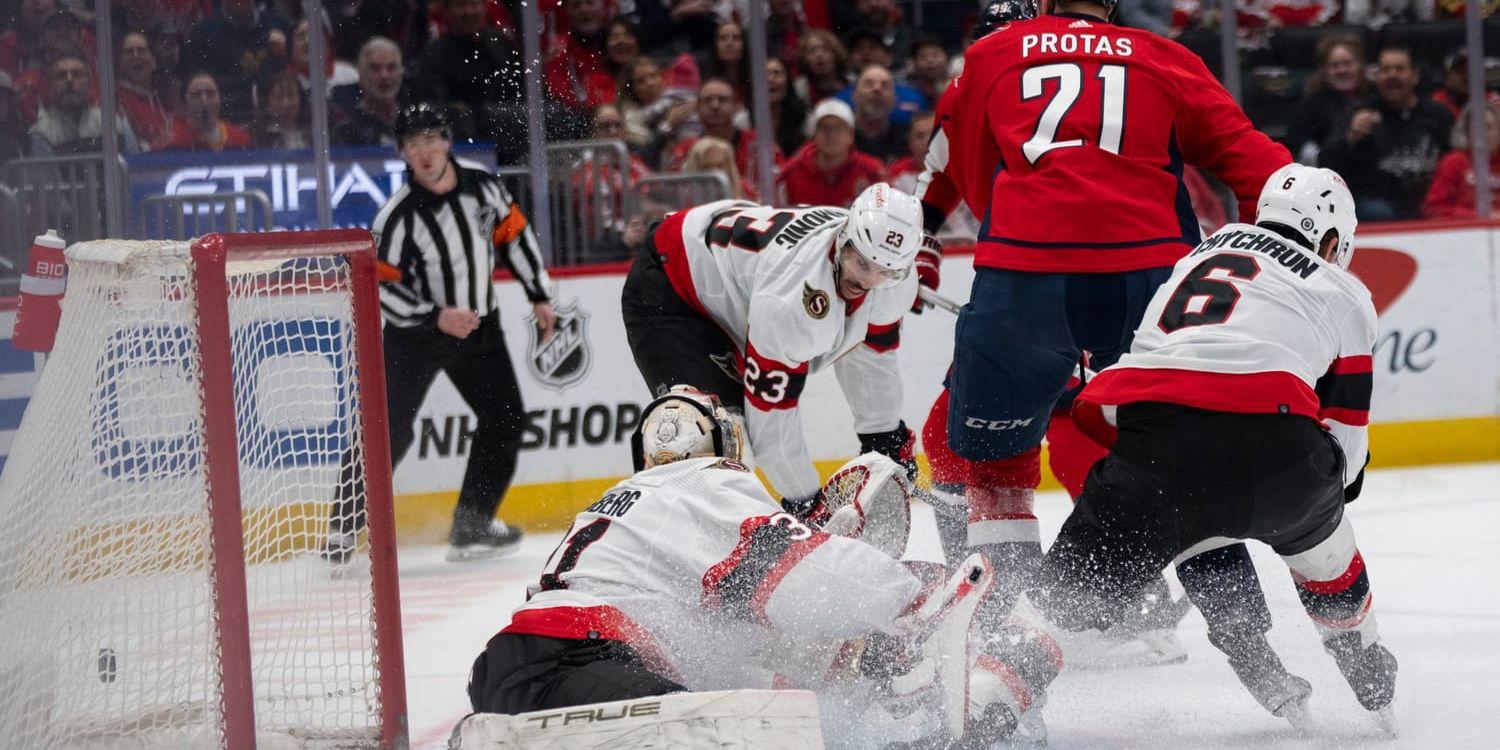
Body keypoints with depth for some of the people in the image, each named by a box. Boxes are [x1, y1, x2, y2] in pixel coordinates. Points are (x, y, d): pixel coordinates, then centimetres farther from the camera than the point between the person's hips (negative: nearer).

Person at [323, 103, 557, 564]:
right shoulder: (398, 216, -21)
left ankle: (471, 526, 13)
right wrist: (435, 317, -25)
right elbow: (378, 285, -18)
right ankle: (343, 527, -6)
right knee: (389, 429, -13)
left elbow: (514, 234, 8)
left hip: (477, 324, 5)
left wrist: (540, 297, 9)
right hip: (415, 334, -5)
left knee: (506, 418, 3)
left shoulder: (482, 186, -7)